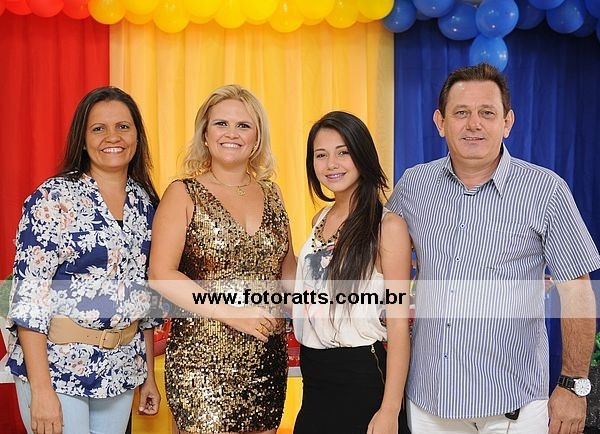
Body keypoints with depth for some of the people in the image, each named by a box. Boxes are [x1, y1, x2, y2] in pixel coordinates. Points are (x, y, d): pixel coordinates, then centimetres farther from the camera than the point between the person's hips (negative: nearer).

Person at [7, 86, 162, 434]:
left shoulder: (145, 203, 5)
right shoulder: (54, 198, -11)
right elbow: (28, 295, -14)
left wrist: (150, 376, 12)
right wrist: (41, 389, -18)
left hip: (121, 371, 5)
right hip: (57, 366, -5)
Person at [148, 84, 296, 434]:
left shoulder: (271, 194, 9)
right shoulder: (184, 195, -4)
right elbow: (162, 274, -12)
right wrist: (231, 314, -19)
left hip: (268, 357, 5)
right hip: (203, 358, -4)